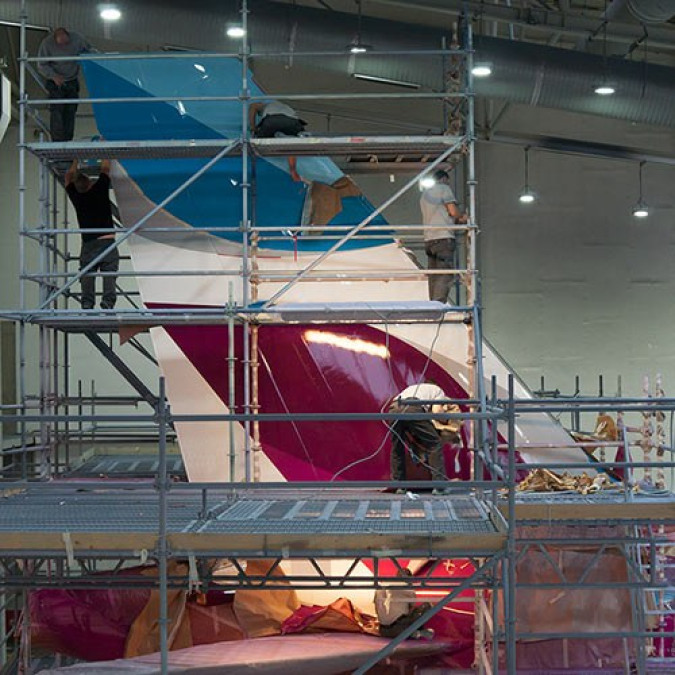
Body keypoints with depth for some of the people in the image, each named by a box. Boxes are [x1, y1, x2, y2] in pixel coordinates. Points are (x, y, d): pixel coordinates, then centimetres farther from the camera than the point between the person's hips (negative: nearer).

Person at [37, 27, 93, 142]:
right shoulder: (47, 44, -18)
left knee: (70, 111, 4)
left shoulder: (76, 38, -11)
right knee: (57, 111, -12)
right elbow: (42, 65, -13)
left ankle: (67, 140, 11)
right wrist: (54, 76, -28)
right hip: (55, 82, -3)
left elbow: (88, 49, 6)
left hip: (72, 82, 3)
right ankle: (57, 142, -11)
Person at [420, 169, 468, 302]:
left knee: (433, 276, 6)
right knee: (445, 275, -13)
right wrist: (462, 217, 13)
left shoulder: (424, 194, 25)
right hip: (443, 237, -8)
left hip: (429, 239, 8)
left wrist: (456, 220, 27)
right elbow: (453, 211, -7)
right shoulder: (444, 188, 2)